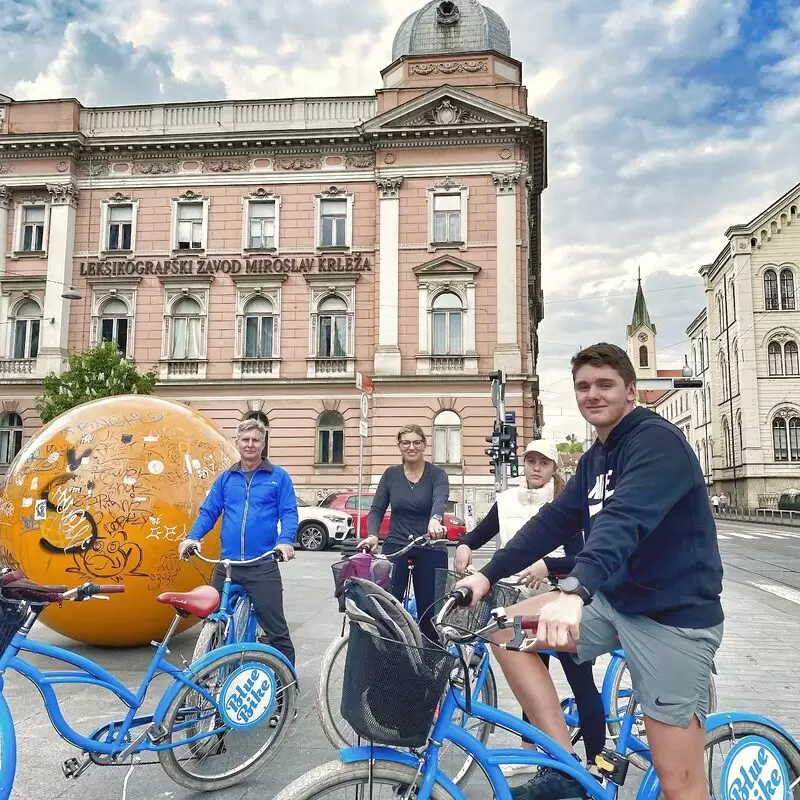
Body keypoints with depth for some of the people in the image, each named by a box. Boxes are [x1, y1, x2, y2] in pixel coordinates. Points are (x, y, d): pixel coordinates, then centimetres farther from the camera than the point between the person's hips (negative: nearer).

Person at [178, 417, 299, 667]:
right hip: (227, 564, 4)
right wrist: (193, 537, -8)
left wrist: (285, 540, -21)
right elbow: (208, 512, 10)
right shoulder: (225, 478, 13)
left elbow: (289, 513, -3)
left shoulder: (278, 477, 3)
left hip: (263, 566, -3)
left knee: (275, 627, 1)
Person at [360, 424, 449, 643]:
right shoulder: (391, 474, 6)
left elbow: (440, 500, -22)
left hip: (430, 550, -1)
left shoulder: (437, 474, -2)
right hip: (396, 547, 2)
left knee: (429, 611, 3)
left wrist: (435, 520, -45)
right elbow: (377, 509, 3)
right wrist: (372, 535, -17)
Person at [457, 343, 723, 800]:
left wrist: (575, 590, -48)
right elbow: (555, 521, 9)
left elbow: (624, 519, -33)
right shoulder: (595, 458, 11)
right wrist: (487, 576, 0)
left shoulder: (657, 440, -17)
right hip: (614, 600, 8)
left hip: (674, 614, -8)